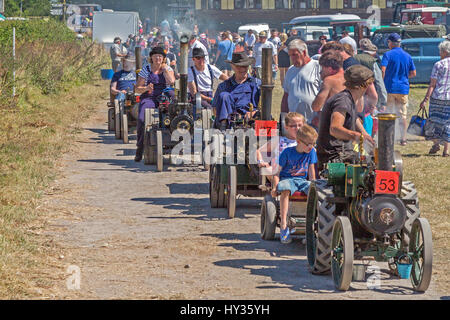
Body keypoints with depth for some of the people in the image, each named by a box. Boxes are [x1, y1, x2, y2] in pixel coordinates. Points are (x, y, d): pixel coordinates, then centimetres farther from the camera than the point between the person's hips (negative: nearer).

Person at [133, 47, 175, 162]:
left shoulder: (168, 69, 13)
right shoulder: (146, 69, 9)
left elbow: (171, 82, -8)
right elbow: (137, 89, 6)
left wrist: (164, 68, 0)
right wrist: (146, 88, -14)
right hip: (148, 98, -1)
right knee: (142, 120, -28)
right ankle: (140, 149, -18)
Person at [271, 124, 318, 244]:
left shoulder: (311, 152, 4)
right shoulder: (287, 152, -7)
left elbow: (311, 171, 12)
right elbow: (277, 171, -4)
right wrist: (275, 187, -15)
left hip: (302, 180, 4)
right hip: (287, 179, -4)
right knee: (285, 189, -39)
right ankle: (283, 224, -40)